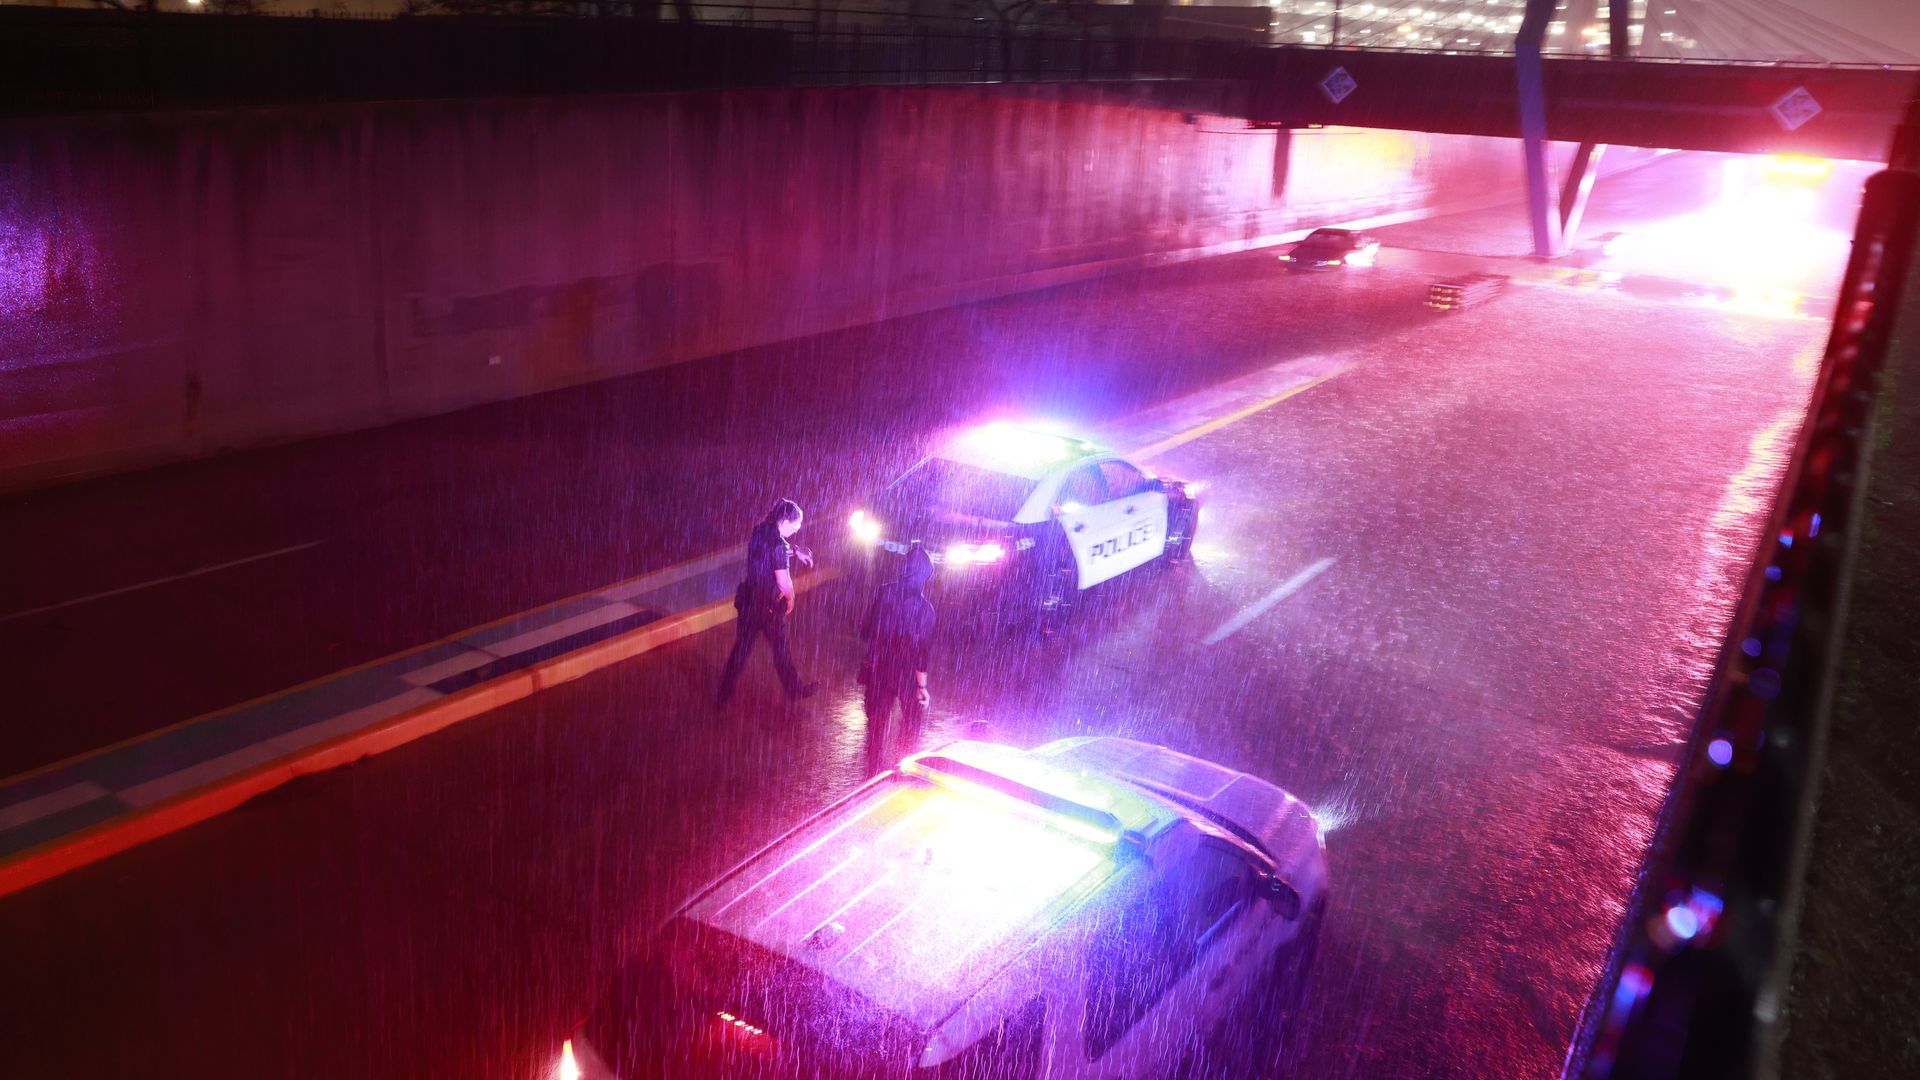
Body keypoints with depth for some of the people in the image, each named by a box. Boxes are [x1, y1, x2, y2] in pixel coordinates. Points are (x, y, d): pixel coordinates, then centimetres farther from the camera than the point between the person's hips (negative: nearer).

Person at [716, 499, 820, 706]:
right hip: (769, 607, -6)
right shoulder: (778, 545, -24)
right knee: (781, 650, 13)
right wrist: (790, 599, -6)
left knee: (741, 648, 16)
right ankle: (794, 690, 31)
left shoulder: (759, 532, 0)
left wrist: (795, 551, 11)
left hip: (748, 601, 6)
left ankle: (724, 694, 21)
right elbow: (784, 582, -25)